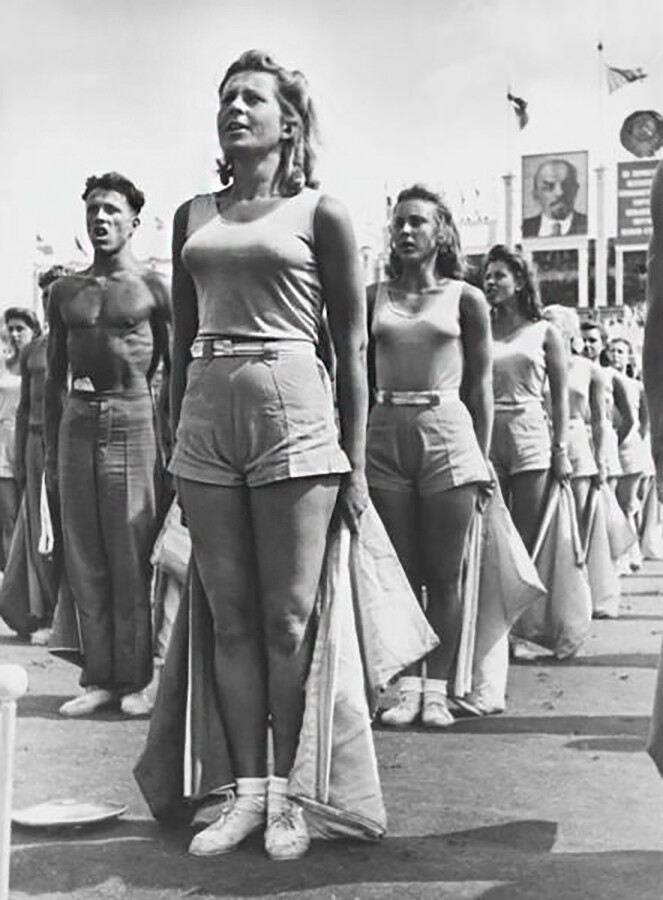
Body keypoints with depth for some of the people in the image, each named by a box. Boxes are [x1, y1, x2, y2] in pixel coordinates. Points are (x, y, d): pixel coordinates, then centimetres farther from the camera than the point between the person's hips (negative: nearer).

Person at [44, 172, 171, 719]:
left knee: (131, 559, -2)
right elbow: (55, 377, 16)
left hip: (133, 418, -4)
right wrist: (51, 452, 11)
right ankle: (98, 679, 13)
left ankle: (134, 681, 6)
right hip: (77, 421, 4)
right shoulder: (65, 291, 14)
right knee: (85, 560, 5)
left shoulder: (152, 287, 2)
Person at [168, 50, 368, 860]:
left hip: (292, 413, -4)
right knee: (230, 619, 6)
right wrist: (176, 444, 13)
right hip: (206, 415, 4)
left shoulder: (319, 212, 3)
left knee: (287, 620, 0)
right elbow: (181, 337, 17)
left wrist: (355, 461, -2)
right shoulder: (193, 215, 14)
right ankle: (248, 790, 15)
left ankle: (286, 791, 13)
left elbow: (351, 346, 2)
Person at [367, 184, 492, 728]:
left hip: (447, 433, -2)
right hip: (386, 435, 2)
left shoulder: (465, 298, 4)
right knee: (401, 572, 5)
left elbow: (479, 385, 5)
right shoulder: (374, 297, 9)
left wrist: (483, 457, 1)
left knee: (444, 575, 2)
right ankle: (407, 686, 13)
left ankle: (437, 688, 11)